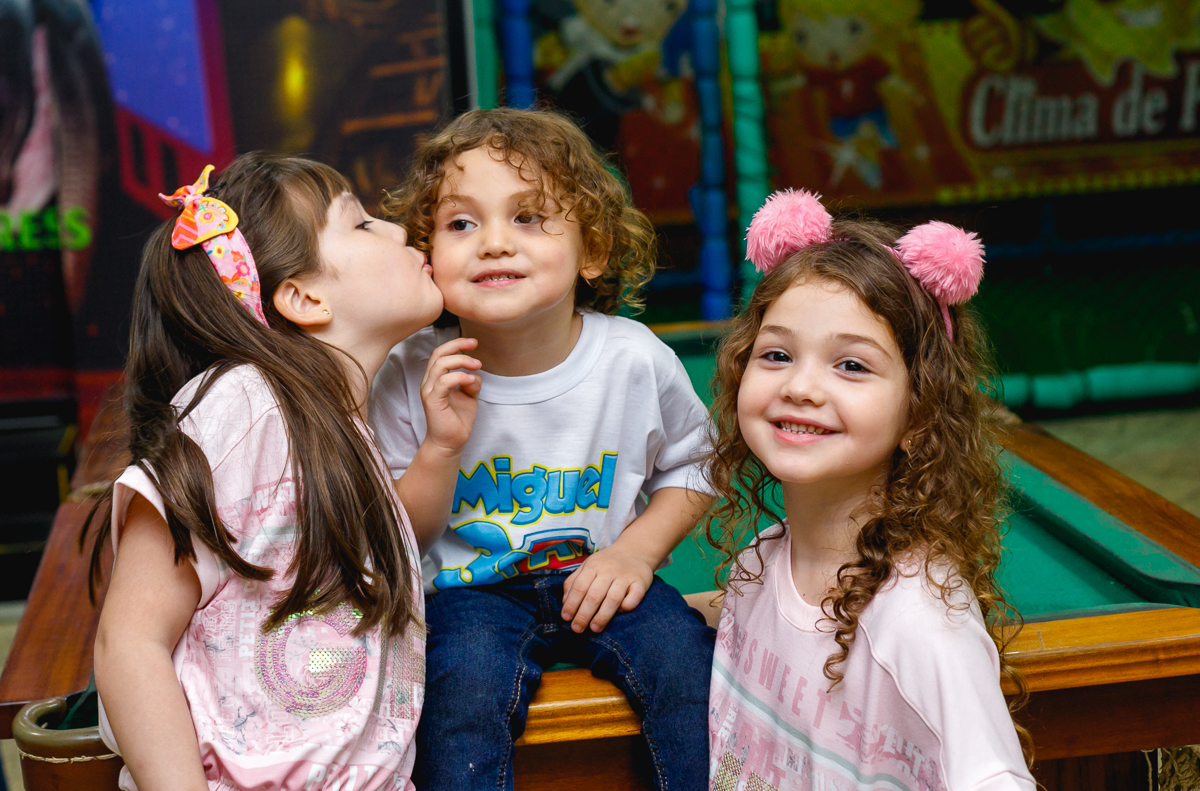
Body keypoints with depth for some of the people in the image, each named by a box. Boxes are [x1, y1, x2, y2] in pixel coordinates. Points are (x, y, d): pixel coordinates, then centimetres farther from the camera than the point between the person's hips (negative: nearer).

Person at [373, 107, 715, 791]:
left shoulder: (636, 361, -12)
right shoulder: (409, 374, -14)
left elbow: (690, 465, 7)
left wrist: (638, 549, -10)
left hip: (597, 578, 2)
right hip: (471, 589, -1)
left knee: (689, 659, -21)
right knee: (464, 683, -29)